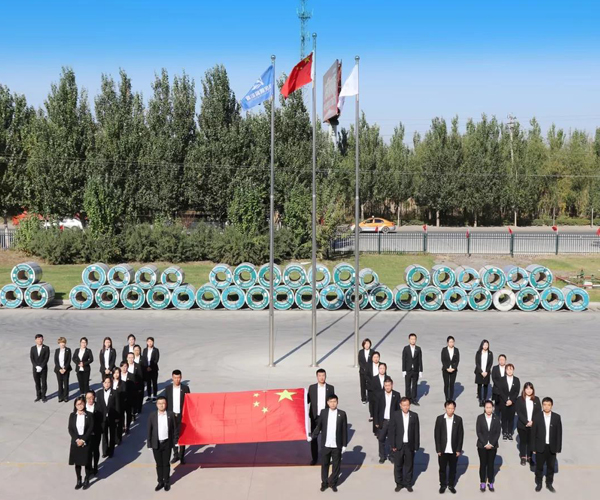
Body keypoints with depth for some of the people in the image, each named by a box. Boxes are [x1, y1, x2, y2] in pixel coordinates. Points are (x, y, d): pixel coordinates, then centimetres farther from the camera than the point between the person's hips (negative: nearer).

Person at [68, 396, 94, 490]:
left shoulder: (89, 415, -7)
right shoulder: (72, 415, -1)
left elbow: (91, 429, -9)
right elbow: (70, 429, -3)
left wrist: (83, 440, -16)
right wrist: (77, 439, -14)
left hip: (86, 442, -2)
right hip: (75, 442, 2)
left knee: (87, 462, 6)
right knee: (77, 462, 10)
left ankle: (87, 481, 22)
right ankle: (79, 481, 24)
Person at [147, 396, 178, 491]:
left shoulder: (171, 415, -5)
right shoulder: (152, 416, -4)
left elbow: (174, 429, 0)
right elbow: (149, 431, 0)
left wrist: (175, 441, -2)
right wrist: (149, 444, -1)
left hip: (167, 443, -1)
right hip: (156, 443, 1)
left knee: (166, 463, 9)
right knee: (159, 464, 10)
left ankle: (167, 482, 21)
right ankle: (160, 482, 21)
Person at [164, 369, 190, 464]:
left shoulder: (185, 388, -3)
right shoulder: (168, 388, 1)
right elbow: (166, 402, 5)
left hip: (182, 415, -2)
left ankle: (181, 456, 10)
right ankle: (175, 455, 20)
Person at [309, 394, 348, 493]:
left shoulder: (342, 414, -5)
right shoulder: (323, 412, -2)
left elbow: (344, 431, -2)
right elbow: (319, 427, 4)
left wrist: (344, 445, -2)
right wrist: (312, 437, -4)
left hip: (337, 445, -1)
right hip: (325, 445, 1)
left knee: (336, 465, 8)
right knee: (325, 464, 12)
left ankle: (333, 483, 23)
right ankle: (324, 483, 24)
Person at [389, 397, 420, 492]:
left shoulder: (414, 416, -2)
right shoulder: (395, 415, -4)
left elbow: (416, 432, 0)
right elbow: (392, 431, -3)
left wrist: (416, 446, -2)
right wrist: (393, 445, -6)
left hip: (410, 445, 1)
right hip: (398, 445, 0)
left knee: (409, 466, 10)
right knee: (398, 466, 7)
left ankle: (408, 484, 23)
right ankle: (399, 484, 20)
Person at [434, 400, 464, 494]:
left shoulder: (458, 419, -1)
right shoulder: (440, 419, -2)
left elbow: (461, 435, 1)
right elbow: (436, 435, -1)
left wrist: (458, 449, -3)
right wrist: (438, 449, -5)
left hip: (454, 450, 0)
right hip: (443, 450, 0)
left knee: (453, 469, 9)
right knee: (442, 469, 8)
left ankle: (451, 485, 22)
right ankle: (443, 485, 21)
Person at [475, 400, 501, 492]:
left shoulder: (496, 418, -1)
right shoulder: (480, 418, -3)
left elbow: (498, 432, -2)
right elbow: (478, 432, -5)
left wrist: (491, 444, -10)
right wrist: (485, 444, -11)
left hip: (493, 446, 1)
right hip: (482, 445, -1)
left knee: (491, 464, 5)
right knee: (483, 464, 3)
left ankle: (490, 483, 13)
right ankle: (482, 483, 10)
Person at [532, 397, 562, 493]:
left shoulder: (557, 417, -3)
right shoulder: (537, 417, -5)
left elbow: (559, 433, 0)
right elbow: (533, 433, -3)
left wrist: (558, 448, -3)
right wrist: (533, 448, -5)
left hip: (552, 447, 1)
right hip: (540, 447, -1)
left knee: (551, 466, 11)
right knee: (539, 466, 9)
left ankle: (549, 483, 26)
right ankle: (538, 483, 23)